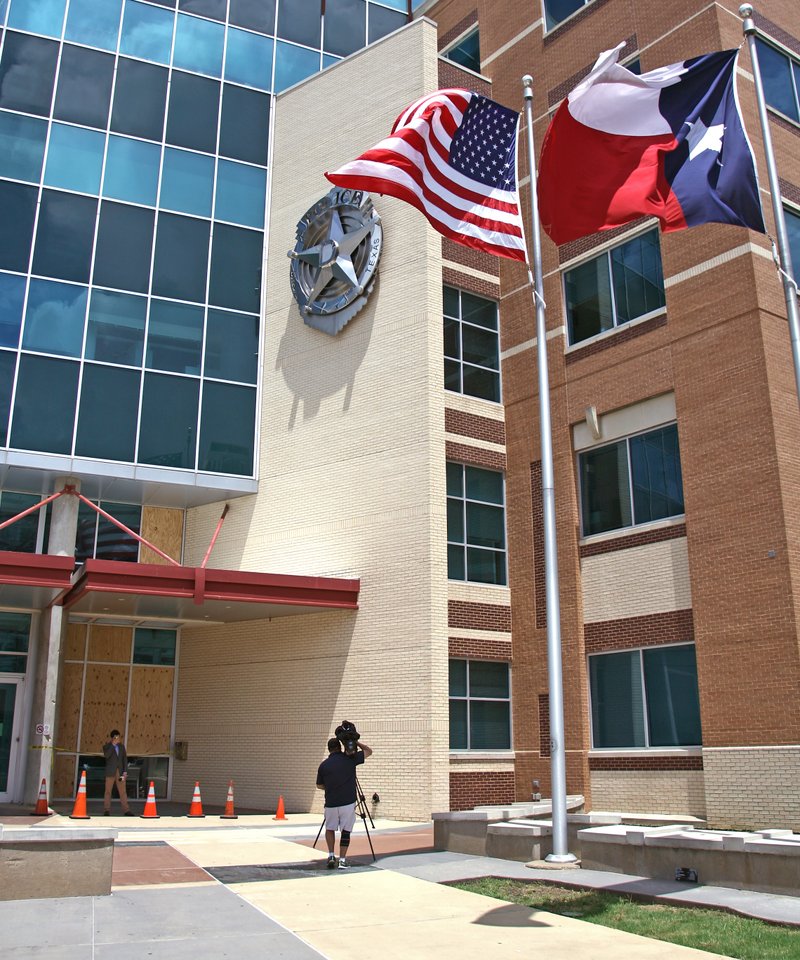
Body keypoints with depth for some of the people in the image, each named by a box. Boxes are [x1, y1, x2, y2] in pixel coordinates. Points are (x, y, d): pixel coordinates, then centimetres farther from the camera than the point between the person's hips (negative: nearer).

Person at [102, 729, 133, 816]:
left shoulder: (122, 746, 13)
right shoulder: (106, 746, 1)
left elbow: (125, 759, 11)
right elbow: (106, 755, -19)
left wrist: (125, 771, 1)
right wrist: (113, 744, -20)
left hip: (120, 772, 3)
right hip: (110, 772, -3)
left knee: (123, 791, 1)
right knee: (108, 791, 0)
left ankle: (126, 810, 1)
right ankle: (106, 810, 5)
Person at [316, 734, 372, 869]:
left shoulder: (324, 765, 1)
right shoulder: (350, 759, -2)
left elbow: (319, 786, 15)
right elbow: (369, 751, 10)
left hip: (331, 804, 1)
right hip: (348, 803, -1)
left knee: (330, 829, 21)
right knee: (346, 831, 10)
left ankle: (331, 856, 10)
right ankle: (342, 860, 7)